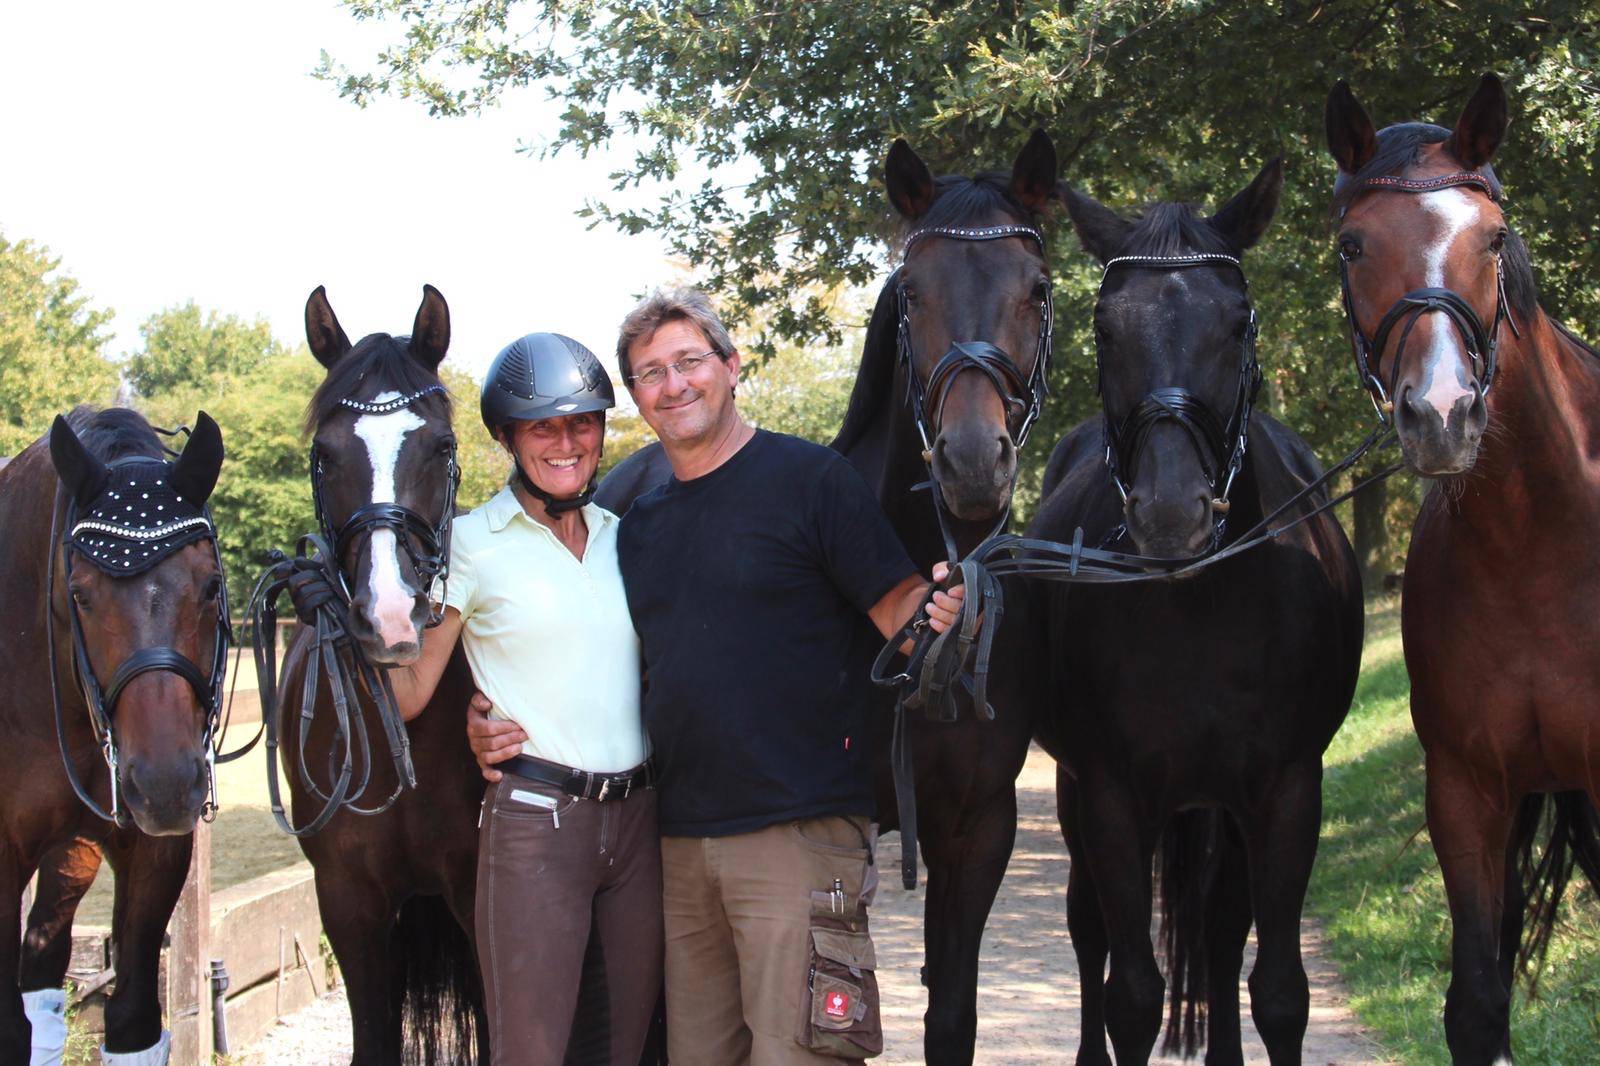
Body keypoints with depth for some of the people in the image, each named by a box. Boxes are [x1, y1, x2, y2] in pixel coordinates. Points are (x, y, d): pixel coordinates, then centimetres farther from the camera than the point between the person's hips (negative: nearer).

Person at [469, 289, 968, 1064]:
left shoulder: (809, 478, -4)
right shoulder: (639, 525, 15)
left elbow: (900, 612, -8)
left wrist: (944, 614, -32)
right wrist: (496, 725, 5)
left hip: (797, 833, -6)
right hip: (680, 844, 6)